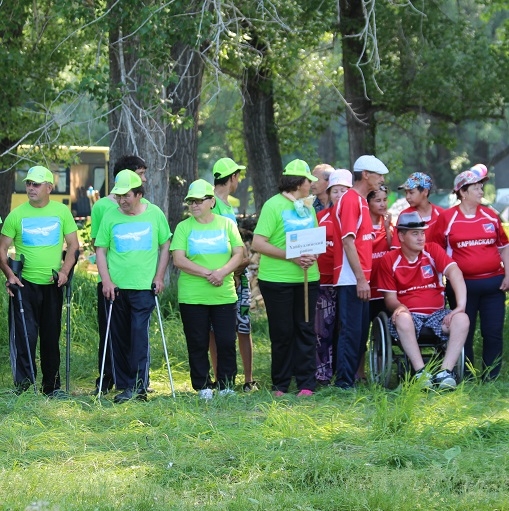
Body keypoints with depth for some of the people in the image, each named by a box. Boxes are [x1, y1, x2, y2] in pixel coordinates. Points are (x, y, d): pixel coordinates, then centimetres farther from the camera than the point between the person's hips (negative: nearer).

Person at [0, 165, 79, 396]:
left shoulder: (61, 212, 3)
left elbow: (73, 245, 5)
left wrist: (64, 270, -10)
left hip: (53, 284, 2)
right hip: (25, 284, -2)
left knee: (51, 337, 9)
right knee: (24, 335, -12)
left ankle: (52, 386, 19)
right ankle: (23, 386, -9)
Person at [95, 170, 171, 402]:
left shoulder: (154, 214, 1)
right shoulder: (110, 216, 1)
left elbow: (165, 246, 11)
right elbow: (101, 250, 5)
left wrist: (159, 276, 3)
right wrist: (106, 281, -5)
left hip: (144, 287, -2)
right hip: (117, 287, 2)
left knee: (139, 334, -12)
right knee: (120, 338, 7)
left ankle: (139, 385, -12)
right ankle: (124, 385, 15)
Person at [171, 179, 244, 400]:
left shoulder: (226, 224, 8)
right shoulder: (184, 227, 3)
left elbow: (239, 254, 3)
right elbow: (179, 259, -7)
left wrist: (223, 272, -15)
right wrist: (207, 273, -15)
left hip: (224, 295, 1)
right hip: (192, 297, -1)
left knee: (227, 342, -1)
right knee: (197, 344, 2)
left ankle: (226, 386, 10)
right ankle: (203, 387, 11)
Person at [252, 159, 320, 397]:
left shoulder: (308, 206, 13)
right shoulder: (273, 206, -8)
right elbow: (258, 243, -14)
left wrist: (313, 255, -5)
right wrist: (291, 257, -20)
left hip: (307, 278, 6)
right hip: (277, 280, -6)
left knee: (305, 330, 5)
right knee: (282, 333, 1)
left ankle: (306, 384, 8)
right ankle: (280, 385, 11)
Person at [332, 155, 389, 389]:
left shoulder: (360, 201, 17)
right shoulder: (350, 200, -12)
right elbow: (348, 241, -18)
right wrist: (361, 278, -21)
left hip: (361, 279, 10)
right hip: (351, 279, -10)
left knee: (361, 331, 11)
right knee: (351, 330, -8)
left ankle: (351, 377, 16)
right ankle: (344, 382, -7)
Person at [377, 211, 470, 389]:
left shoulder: (433, 250, 1)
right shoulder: (389, 260, -1)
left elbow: (454, 272, -13)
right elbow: (390, 297, 1)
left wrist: (461, 306, -28)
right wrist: (398, 307, -25)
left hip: (437, 314, 2)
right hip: (410, 315, -2)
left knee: (461, 319, -29)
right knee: (402, 318, -38)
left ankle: (445, 372, -31)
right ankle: (420, 372, -36)